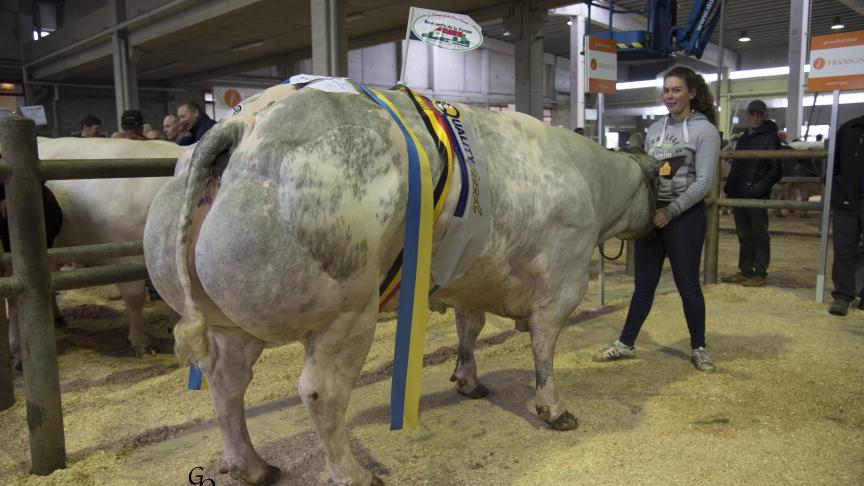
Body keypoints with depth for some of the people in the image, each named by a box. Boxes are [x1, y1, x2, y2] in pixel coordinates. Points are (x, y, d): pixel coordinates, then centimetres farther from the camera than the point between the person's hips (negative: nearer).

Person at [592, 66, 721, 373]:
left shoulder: (704, 130, -6)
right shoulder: (655, 128, 11)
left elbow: (703, 182, -12)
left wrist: (670, 211, -16)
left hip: (685, 215, -5)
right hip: (650, 212, 5)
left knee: (687, 284, 5)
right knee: (644, 284, 11)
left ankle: (699, 348, 22)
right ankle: (626, 344, 21)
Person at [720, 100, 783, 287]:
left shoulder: (770, 138, -2)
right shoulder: (742, 138, 18)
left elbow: (776, 170, -8)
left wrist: (760, 187, -20)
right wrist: (729, 187, 11)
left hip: (757, 198, -6)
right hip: (738, 195, 6)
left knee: (759, 235, 1)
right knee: (743, 235, 11)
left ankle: (760, 273, 8)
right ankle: (745, 271, 19)